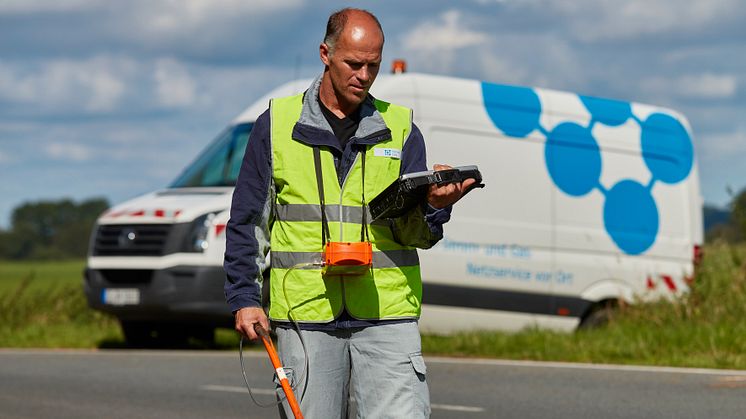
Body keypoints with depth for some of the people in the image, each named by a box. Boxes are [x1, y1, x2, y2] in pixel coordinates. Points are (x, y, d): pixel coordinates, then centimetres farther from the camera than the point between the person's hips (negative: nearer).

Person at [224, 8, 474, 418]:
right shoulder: (277, 125, 7)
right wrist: (243, 297, 1)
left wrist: (435, 205, -17)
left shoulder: (400, 130, 10)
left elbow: (415, 234, 5)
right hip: (304, 317, 0)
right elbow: (247, 221, 10)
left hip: (386, 318, 0)